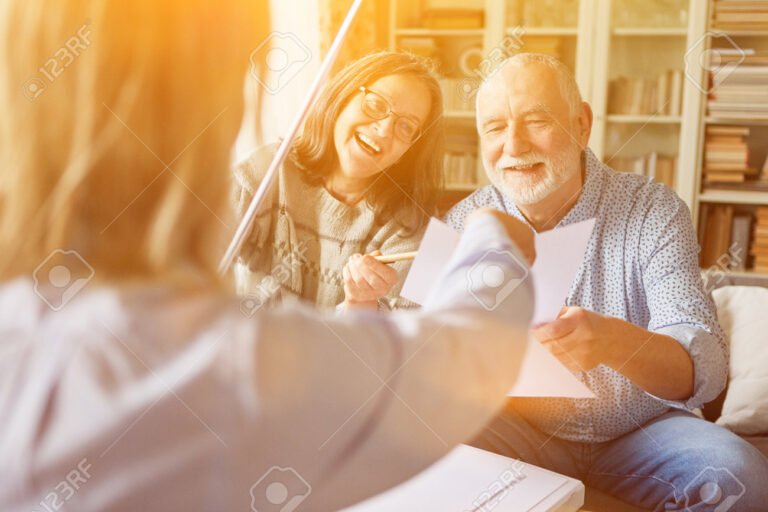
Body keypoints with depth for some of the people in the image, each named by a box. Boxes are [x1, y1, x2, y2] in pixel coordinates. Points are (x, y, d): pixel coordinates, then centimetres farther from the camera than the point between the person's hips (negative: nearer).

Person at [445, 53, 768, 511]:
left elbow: (706, 368, -20)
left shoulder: (654, 212, -9)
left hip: (640, 436, 1)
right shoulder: (466, 223, -4)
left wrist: (612, 341, -42)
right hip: (521, 434, 0)